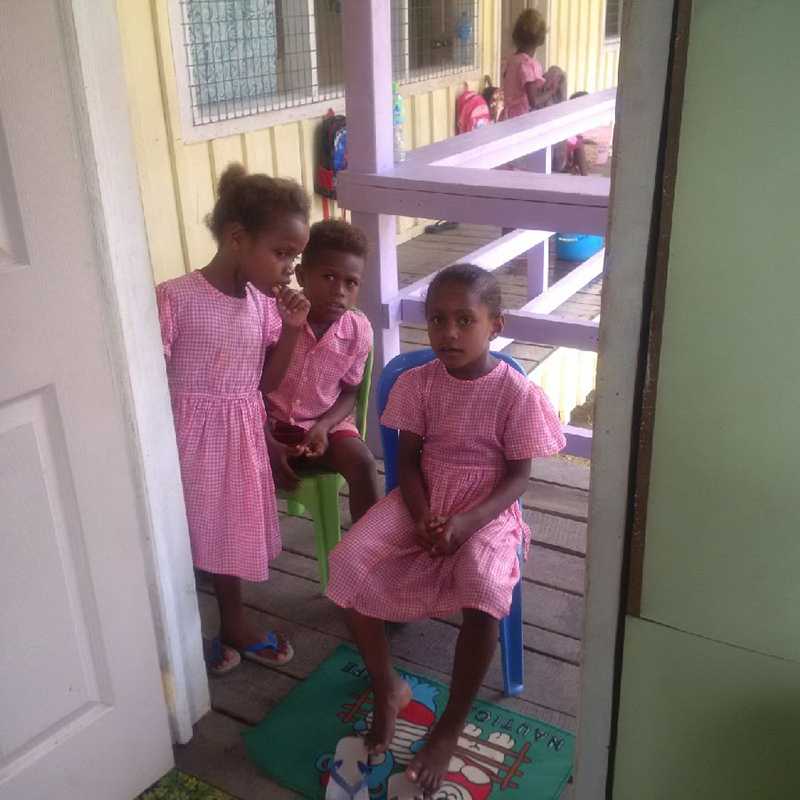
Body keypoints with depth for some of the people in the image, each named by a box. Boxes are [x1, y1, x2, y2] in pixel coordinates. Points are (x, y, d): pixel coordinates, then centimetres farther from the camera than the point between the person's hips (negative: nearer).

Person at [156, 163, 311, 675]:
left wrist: (292, 328, -6)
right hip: (187, 434, -6)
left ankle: (234, 622, 39)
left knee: (232, 525, 19)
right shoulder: (174, 299, -20)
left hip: (241, 434, 6)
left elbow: (267, 382, 6)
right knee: (184, 531, 6)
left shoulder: (265, 304, -1)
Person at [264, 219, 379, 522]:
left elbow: (349, 393, 1)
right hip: (272, 423, -1)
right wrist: (268, 444, -17)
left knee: (363, 464, -24)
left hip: (325, 423, 1)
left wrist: (323, 426, -17)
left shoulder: (359, 331, -12)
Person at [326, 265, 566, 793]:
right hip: (423, 502, 4)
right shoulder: (419, 383, -2)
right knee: (349, 561, -20)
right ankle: (388, 688, 3)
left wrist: (466, 522, -23)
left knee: (485, 589, -34)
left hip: (487, 510, -3)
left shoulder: (517, 393, -11)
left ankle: (450, 727, -10)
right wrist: (421, 516, -16)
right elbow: (408, 459, 2)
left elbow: (518, 476, -8)